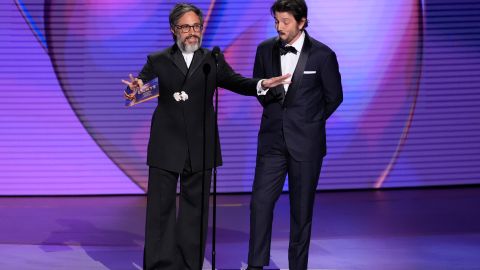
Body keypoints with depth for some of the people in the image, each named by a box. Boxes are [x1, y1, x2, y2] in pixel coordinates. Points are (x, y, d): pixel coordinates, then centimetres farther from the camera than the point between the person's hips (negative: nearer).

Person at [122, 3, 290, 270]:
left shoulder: (213, 61, 11)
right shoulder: (158, 61, 6)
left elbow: (236, 82, 3)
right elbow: (142, 81, -4)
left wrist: (261, 84, -17)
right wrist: (137, 85, -30)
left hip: (200, 149, 2)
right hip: (165, 147, -2)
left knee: (195, 208, 7)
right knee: (160, 208, 0)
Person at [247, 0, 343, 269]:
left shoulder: (323, 55, -7)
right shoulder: (265, 50, 3)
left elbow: (334, 97, 4)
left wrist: (308, 122, 9)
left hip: (305, 143, -3)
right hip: (272, 139, 3)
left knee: (302, 209, 4)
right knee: (261, 202, -4)